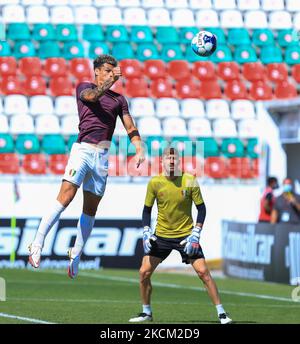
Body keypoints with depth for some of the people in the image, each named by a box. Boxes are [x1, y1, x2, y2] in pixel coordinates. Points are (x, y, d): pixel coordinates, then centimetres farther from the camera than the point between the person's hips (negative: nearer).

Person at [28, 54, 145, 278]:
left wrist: (140, 149, -5)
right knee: (66, 196, -19)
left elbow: (131, 128, 10)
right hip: (83, 149, -4)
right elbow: (91, 96, -16)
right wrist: (112, 79, -28)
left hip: (103, 156, 4)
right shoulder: (84, 87, 8)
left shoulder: (119, 99, 17)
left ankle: (76, 254, 18)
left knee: (90, 208, 6)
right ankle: (37, 245, -18)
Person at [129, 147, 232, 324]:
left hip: (186, 235, -2)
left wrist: (196, 234, -13)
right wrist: (146, 232, -8)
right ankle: (147, 312, 15)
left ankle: (221, 313, -1)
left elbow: (201, 208, -4)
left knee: (203, 272, -11)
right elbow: (147, 210, 5)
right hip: (161, 235, 2)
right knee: (144, 272, -5)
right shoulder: (155, 182, -6)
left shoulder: (190, 181, -11)